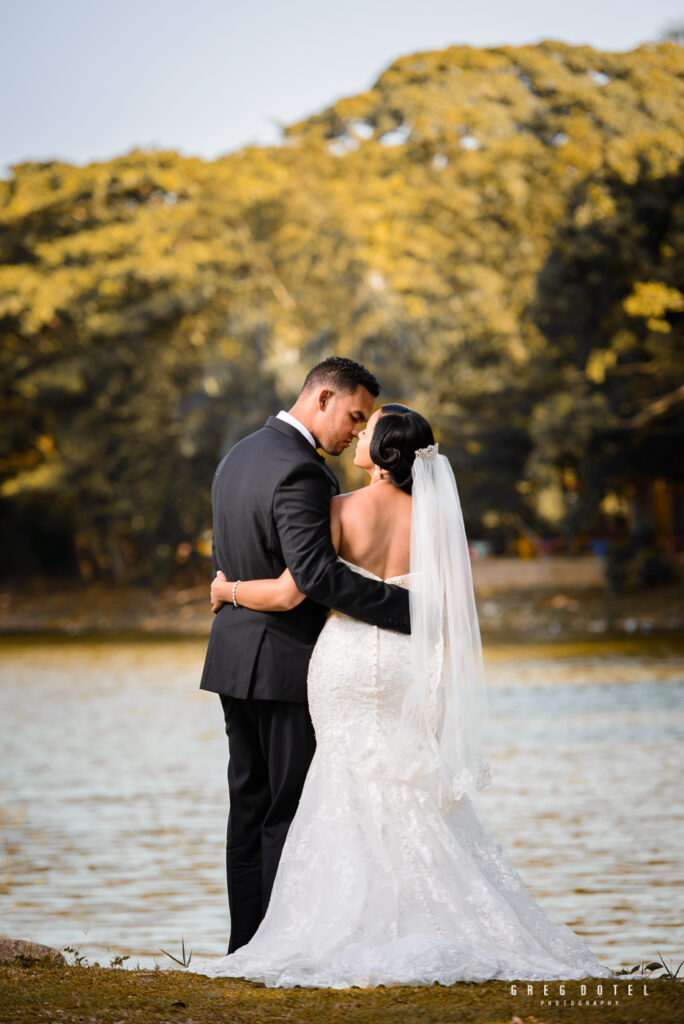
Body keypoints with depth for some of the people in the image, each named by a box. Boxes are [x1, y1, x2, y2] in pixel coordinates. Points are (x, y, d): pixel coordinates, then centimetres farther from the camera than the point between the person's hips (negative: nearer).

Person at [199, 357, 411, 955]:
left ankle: (246, 944, 14)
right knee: (292, 811, -3)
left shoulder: (240, 455, 12)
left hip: (237, 657, 9)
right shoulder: (299, 472, -20)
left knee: (251, 804, 12)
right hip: (288, 661, -9)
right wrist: (408, 608, -29)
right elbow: (315, 573, -30)